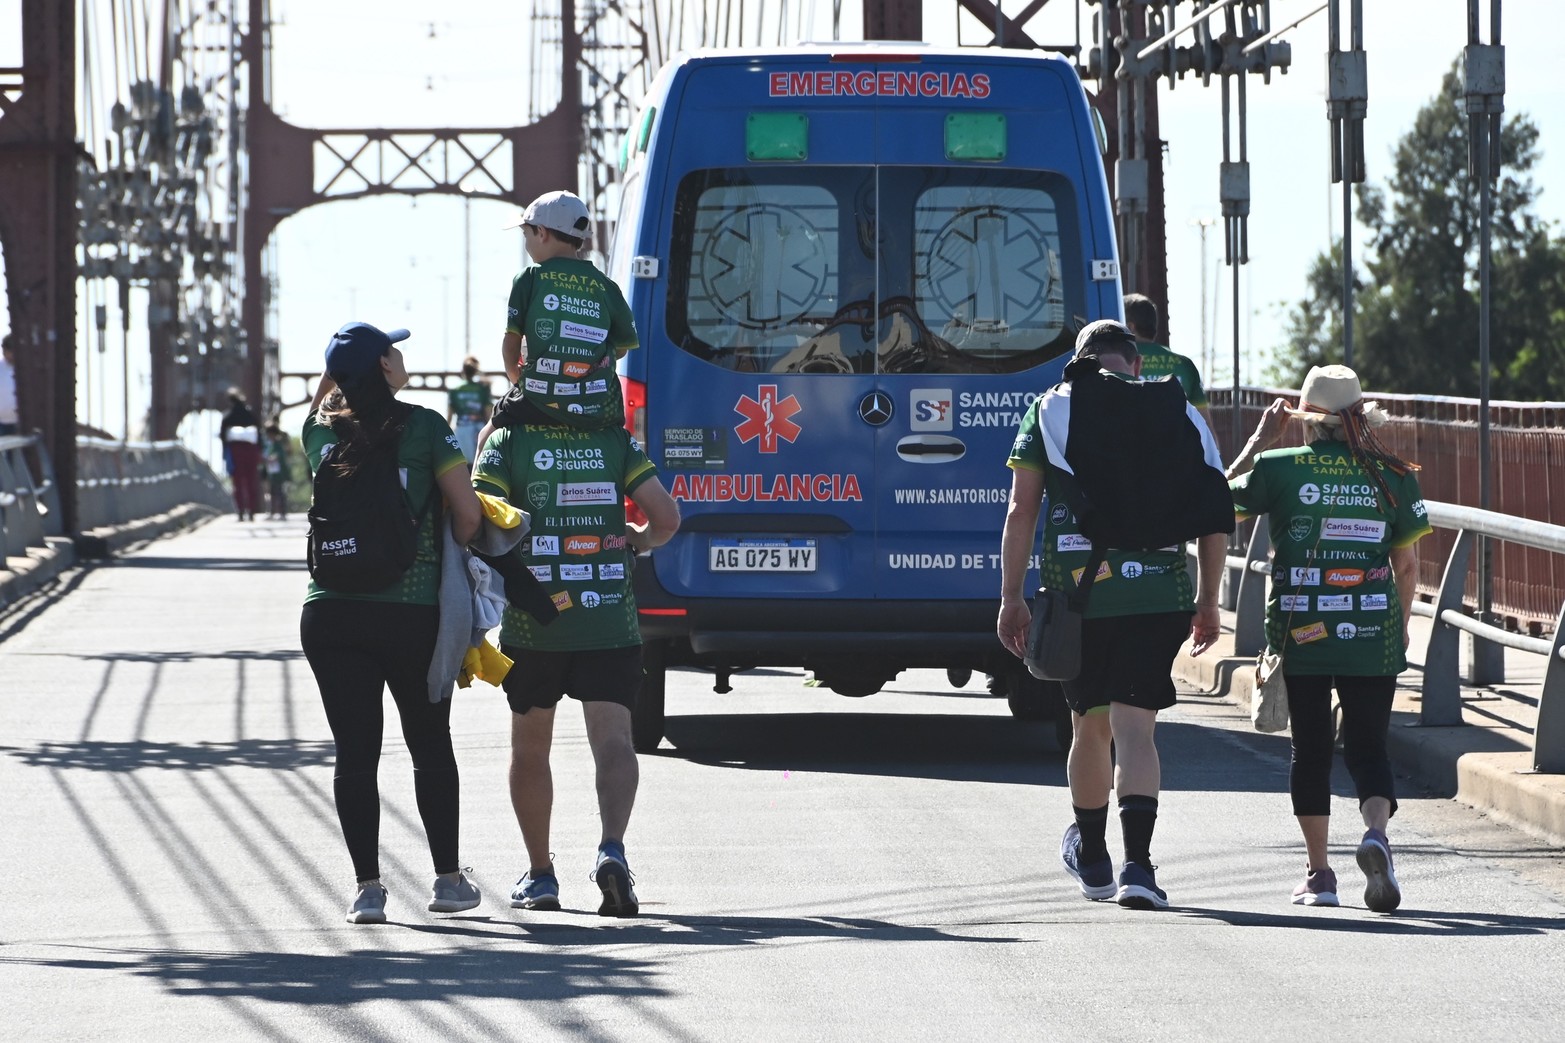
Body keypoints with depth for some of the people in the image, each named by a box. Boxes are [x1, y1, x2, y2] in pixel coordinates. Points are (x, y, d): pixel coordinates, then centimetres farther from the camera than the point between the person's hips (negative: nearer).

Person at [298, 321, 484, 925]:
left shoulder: (320, 432, 3)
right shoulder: (422, 427, -6)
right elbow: (467, 512, -7)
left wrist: (339, 371, 24)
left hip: (331, 617, 2)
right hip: (412, 614, -2)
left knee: (354, 754, 3)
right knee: (431, 747, 13)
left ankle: (367, 888, -1)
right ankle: (447, 880, 17)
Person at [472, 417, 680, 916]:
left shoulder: (505, 442, -2)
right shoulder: (617, 442, 4)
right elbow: (666, 518, 0)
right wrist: (633, 540, 21)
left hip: (531, 624, 0)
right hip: (609, 625, 0)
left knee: (530, 748, 15)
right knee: (612, 740, -4)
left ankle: (540, 874, 19)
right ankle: (612, 848, -29)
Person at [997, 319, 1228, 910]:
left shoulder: (1050, 411, 8)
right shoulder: (1176, 414, 10)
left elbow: (1021, 512, 2)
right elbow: (1212, 514, 8)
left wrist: (1011, 598, 5)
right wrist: (1207, 601, 16)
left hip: (1076, 592, 0)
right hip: (1159, 591, 0)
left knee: (1090, 725, 17)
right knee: (1135, 729, -3)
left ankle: (1092, 857, 35)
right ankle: (1137, 865, -19)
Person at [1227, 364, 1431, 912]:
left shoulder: (1279, 468, -4)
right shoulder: (1392, 475, 1)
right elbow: (1407, 566, 5)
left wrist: (1260, 438, 20)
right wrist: (1399, 625, 20)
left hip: (1300, 632, -1)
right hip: (1373, 634, 1)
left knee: (1310, 749, 11)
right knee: (1368, 745, 7)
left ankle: (1318, 873, 12)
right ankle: (1376, 831, -22)